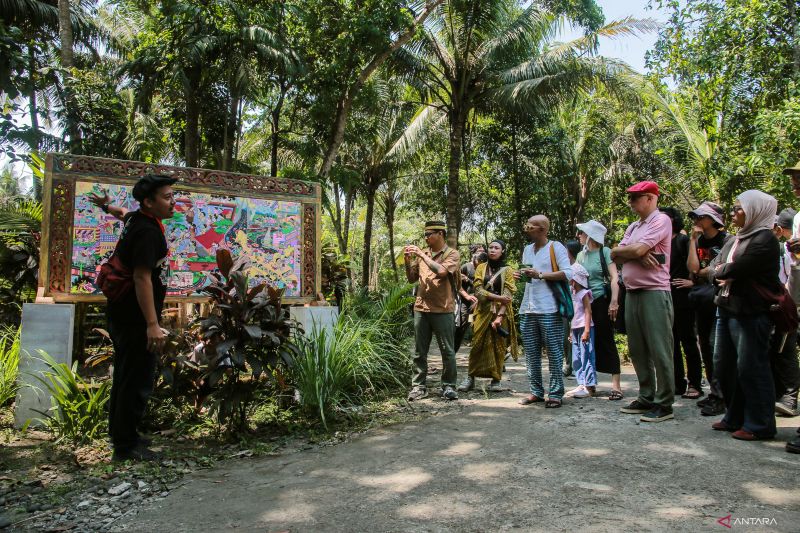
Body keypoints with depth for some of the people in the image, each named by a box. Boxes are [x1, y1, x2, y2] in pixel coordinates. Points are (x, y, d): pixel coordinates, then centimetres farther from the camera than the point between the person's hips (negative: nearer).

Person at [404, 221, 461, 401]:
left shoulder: (452, 254, -2)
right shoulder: (422, 254, 12)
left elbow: (441, 271, -21)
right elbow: (412, 278, 17)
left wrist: (421, 255, -14)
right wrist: (408, 261, 1)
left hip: (442, 309, -4)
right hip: (421, 308, 5)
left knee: (447, 350, 4)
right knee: (420, 351, 8)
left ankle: (448, 386, 15)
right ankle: (418, 386, 15)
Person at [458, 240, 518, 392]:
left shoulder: (507, 271, 4)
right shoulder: (481, 268, 9)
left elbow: (507, 296, -4)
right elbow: (478, 291, -2)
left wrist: (499, 317, -15)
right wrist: (498, 297, -14)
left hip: (501, 313, -1)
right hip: (483, 311, 1)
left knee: (498, 346, 1)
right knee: (478, 344, -3)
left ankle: (496, 380, 10)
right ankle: (470, 377, 5)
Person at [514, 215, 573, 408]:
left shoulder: (555, 247, -2)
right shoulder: (527, 250, 19)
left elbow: (568, 273, -11)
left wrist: (540, 274, -16)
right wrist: (521, 275, 5)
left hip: (549, 309, -7)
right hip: (527, 309, 7)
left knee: (554, 352, -1)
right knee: (531, 353, 9)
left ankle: (555, 393, 7)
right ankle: (536, 391, 19)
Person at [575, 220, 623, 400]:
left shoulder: (604, 252, -3)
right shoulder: (581, 255, 12)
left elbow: (614, 277, -10)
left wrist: (614, 301, -19)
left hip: (602, 301, -5)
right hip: (585, 302, 5)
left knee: (606, 341, -4)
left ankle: (616, 385, 0)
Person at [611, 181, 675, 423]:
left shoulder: (661, 220, -6)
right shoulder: (633, 227, 19)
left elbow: (637, 249, -18)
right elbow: (616, 256, 9)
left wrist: (621, 250, 2)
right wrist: (638, 254, -9)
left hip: (654, 292, -9)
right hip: (632, 293, 9)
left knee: (659, 350, -3)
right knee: (637, 350, 13)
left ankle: (664, 404, 5)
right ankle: (646, 398, 23)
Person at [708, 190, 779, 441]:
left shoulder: (765, 239, -10)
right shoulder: (734, 240, 18)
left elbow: (736, 269, -19)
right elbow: (713, 270, 13)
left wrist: (722, 271, 1)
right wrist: (723, 275, -7)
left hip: (751, 313, -9)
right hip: (727, 309, 9)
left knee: (750, 368, -3)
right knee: (724, 365, 12)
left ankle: (759, 425, 8)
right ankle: (734, 418, 24)